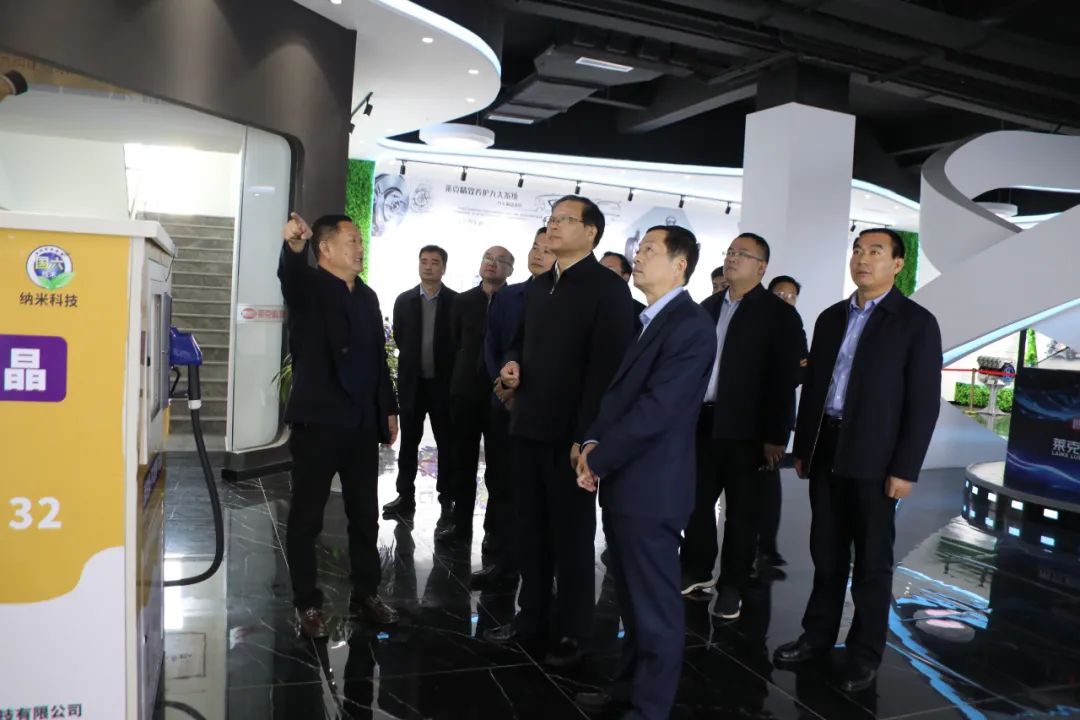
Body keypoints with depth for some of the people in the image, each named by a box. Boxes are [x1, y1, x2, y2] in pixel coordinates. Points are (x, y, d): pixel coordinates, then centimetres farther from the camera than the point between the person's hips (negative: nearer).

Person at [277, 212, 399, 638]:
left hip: (363, 423, 6)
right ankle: (308, 604, 18)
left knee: (365, 515, 14)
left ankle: (366, 593, 28)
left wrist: (389, 409, 14)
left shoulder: (367, 297, 13)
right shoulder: (308, 287, -5)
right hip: (317, 421, -6)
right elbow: (290, 273, -31)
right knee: (307, 516, 5)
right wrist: (292, 246, -52)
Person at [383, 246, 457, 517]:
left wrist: (444, 365, 0)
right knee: (408, 442, 9)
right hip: (412, 381, 2)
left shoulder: (457, 301, -4)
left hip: (444, 382, -2)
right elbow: (399, 339, 10)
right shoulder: (404, 300, 4)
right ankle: (405, 496, 18)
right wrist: (414, 359, 8)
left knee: (446, 443, 5)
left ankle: (447, 498, 15)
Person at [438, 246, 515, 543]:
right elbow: (455, 341, 13)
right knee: (463, 462, 11)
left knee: (499, 465, 4)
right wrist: (466, 372, 10)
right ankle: (461, 523, 21)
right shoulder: (462, 301, 7)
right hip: (465, 391, 4)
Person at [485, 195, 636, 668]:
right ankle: (530, 619, 28)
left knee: (572, 535, 5)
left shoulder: (608, 289, -9)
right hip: (529, 426, 7)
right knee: (530, 531, 14)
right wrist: (512, 364, 2)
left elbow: (607, 366, -15)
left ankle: (572, 634, 19)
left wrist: (586, 435, -19)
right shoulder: (537, 286, 15)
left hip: (571, 434, -7)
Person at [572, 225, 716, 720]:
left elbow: (656, 409, -22)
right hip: (623, 483, 9)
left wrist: (598, 459, -13)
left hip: (650, 487, -9)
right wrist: (594, 441, -1)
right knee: (632, 601, 20)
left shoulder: (691, 326, -16)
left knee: (655, 606, 5)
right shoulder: (644, 321, 15)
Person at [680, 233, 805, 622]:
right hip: (703, 421, 5)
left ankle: (732, 586, 20)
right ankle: (697, 571, 31)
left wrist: (775, 435, -14)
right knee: (696, 500, 14)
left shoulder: (779, 313, -5)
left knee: (741, 510, 7)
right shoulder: (709, 306, 13)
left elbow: (785, 378, -10)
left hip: (745, 427, -5)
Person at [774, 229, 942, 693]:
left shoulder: (916, 322, -4)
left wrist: (905, 468, -13)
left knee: (872, 561, 7)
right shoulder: (831, 317, 11)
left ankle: (865, 653, 20)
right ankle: (818, 634, 28)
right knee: (826, 553, 14)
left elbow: (924, 402, -8)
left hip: (875, 459, -5)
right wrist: (801, 448, 11)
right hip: (826, 452, 5)